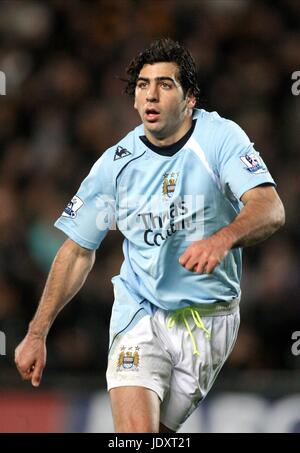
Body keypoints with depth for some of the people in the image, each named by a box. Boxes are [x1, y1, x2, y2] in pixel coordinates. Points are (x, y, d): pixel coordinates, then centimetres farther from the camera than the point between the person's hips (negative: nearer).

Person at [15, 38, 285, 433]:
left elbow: (270, 209, -22)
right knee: (135, 432, -19)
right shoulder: (116, 163, 0)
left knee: (158, 429, 0)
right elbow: (78, 251, 9)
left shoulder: (219, 138, -8)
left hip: (210, 322, -1)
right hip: (139, 315, 1)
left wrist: (222, 239, -43)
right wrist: (37, 334, 7)